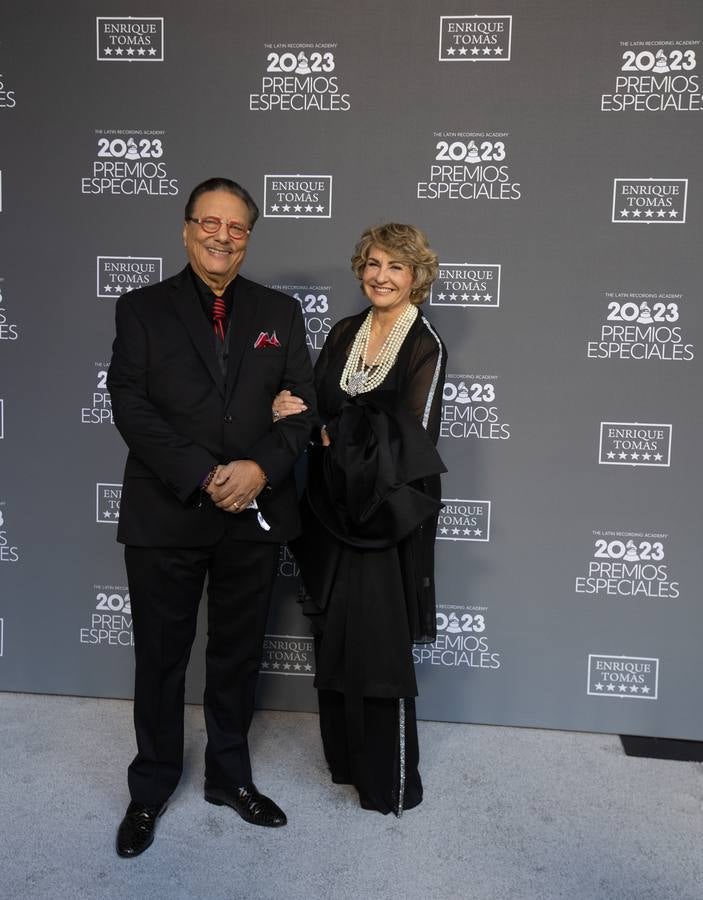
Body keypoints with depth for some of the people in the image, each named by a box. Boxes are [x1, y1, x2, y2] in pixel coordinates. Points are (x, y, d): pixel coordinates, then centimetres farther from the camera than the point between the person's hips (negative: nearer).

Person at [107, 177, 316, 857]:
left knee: (238, 654, 16)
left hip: (254, 516, 2)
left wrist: (261, 468, -15)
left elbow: (301, 405, 2)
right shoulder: (142, 309, 1)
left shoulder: (279, 312, 8)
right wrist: (204, 478, -19)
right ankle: (151, 788, 34)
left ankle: (230, 776, 37)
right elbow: (131, 407, -9)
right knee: (160, 657, 12)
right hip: (165, 516, -2)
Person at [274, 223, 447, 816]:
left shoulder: (425, 346, -8)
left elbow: (409, 437, -16)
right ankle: (346, 755, 34)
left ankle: (391, 781, 20)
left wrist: (331, 434, -17)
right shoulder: (343, 334, 9)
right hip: (334, 510, 6)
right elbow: (321, 412, 13)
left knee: (381, 644, 1)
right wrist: (293, 408, -6)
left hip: (385, 516, -6)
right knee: (335, 636, 14)